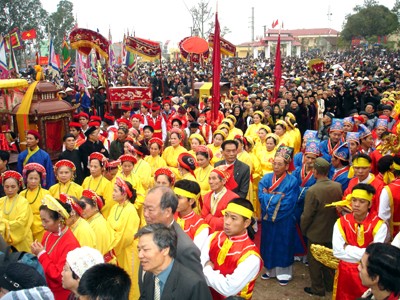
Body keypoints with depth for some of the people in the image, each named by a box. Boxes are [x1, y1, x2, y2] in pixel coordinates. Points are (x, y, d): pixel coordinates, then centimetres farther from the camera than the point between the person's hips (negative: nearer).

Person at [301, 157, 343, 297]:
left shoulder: (312, 191, -29)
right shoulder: (338, 186, -13)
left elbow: (307, 215, -20)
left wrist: (303, 229, -2)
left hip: (316, 233, -5)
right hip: (332, 231, 5)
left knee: (314, 262, 14)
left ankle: (317, 288, 27)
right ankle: (329, 285, 39)